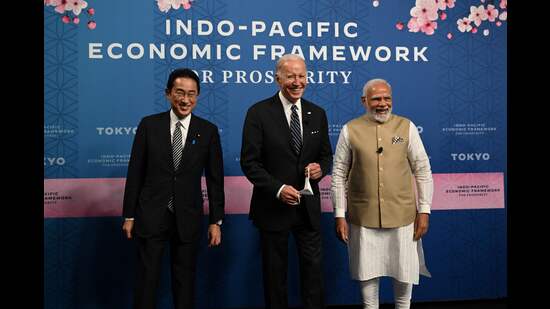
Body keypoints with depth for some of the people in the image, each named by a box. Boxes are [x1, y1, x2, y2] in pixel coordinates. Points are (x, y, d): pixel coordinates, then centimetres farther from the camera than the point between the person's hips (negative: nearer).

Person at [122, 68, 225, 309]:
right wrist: (129, 215, 0)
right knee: (146, 279, 5)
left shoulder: (208, 131, 0)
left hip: (188, 217, 1)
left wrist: (216, 221, 0)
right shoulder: (149, 125, -1)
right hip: (151, 216, 0)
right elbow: (135, 173, 1)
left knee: (185, 280, 11)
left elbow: (215, 179, 2)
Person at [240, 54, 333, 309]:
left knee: (313, 268, 9)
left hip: (308, 207, 3)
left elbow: (326, 154, 12)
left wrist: (321, 168, -11)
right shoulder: (259, 113, -7)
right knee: (275, 272, 12)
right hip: (273, 206, -3)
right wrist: (278, 189, -20)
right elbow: (249, 162, -10)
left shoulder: (317, 114, 5)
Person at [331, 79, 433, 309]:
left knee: (404, 272, 12)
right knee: (368, 273, 10)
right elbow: (339, 174, 1)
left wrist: (424, 211, -1)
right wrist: (339, 215, -2)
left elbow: (423, 171, 3)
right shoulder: (350, 130, -2)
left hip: (402, 215, 1)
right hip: (363, 217, -1)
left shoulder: (406, 127, 1)